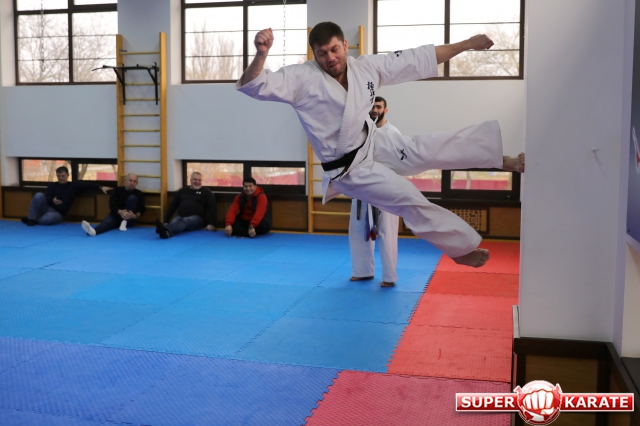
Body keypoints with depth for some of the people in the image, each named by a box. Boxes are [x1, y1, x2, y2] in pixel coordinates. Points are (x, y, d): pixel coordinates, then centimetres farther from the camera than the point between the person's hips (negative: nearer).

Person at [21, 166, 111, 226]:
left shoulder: (74, 185, 6)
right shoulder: (52, 185, 10)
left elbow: (88, 184, -3)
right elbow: (47, 197, -2)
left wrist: (100, 187, -17)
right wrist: (53, 200, -25)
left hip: (58, 213, -2)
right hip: (47, 208, 2)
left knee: (49, 218, -39)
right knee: (39, 195, -28)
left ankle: (33, 220, -8)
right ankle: (31, 219, -21)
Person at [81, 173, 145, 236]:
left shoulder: (139, 194, 7)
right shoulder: (117, 190, 9)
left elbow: (142, 209, -2)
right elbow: (112, 204, -4)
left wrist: (136, 215, -26)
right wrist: (120, 212, -25)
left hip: (130, 219, 0)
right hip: (117, 215, 0)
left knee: (132, 198, -20)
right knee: (107, 221, -34)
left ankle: (125, 222, -27)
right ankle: (94, 231, -68)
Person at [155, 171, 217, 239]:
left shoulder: (206, 192, 11)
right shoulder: (183, 191, 22)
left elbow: (212, 208, 1)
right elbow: (173, 206, 21)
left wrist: (211, 224, -13)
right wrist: (166, 221, 10)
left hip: (196, 218, -4)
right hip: (180, 217, 4)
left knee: (185, 221, -38)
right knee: (174, 223, -33)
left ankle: (165, 228, -69)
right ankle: (166, 232, -70)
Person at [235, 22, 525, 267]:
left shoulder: (367, 67, -4)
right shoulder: (302, 78, -19)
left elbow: (419, 60, 1)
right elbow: (255, 87, -28)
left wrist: (466, 44, 2)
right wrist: (261, 55, -50)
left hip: (376, 145, 6)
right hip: (349, 169, -5)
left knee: (426, 149, -5)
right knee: (411, 201, -11)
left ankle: (505, 161, 9)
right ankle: (462, 247, 5)